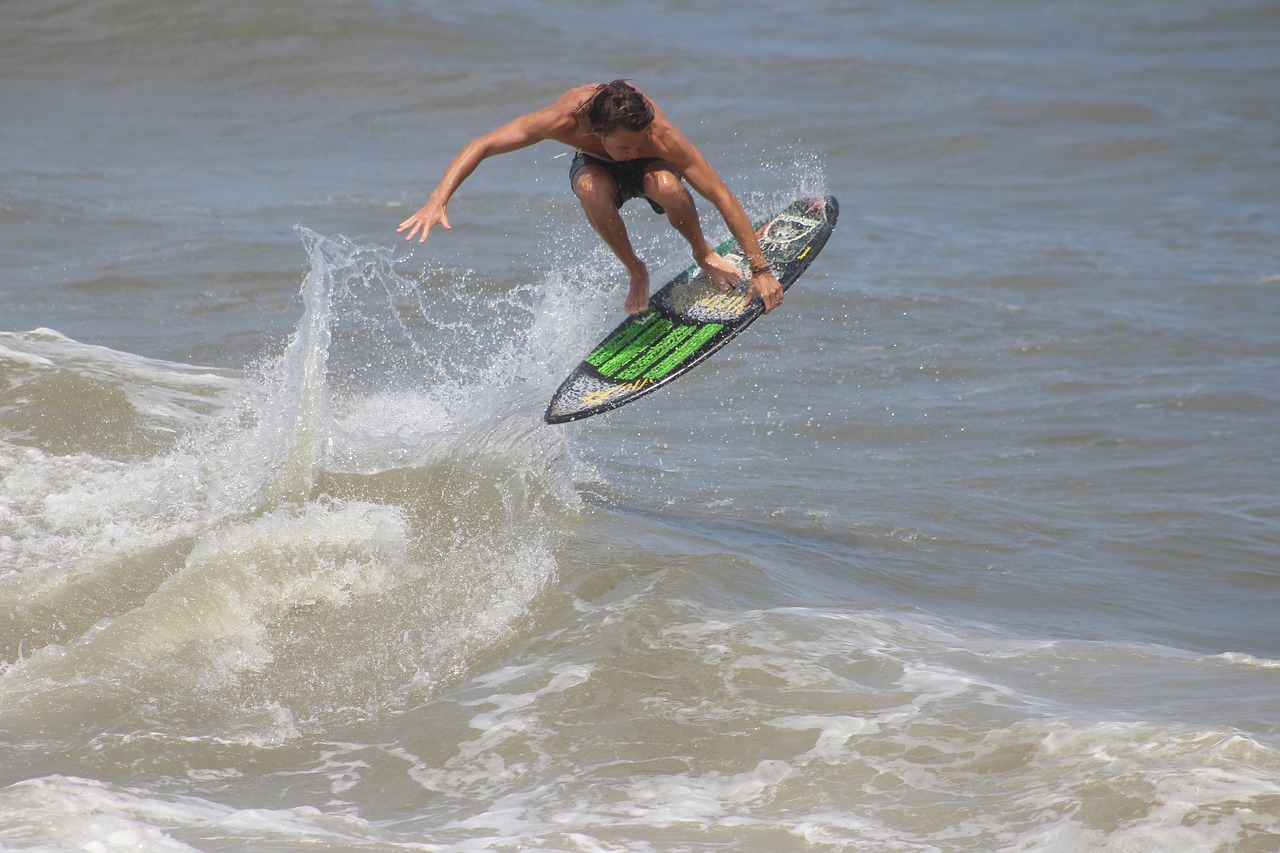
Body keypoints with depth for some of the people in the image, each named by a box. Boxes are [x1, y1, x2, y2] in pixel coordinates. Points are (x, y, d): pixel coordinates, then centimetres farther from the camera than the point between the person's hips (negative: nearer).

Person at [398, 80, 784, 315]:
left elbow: (723, 197, -34)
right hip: (597, 166, 1)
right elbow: (480, 146, -31)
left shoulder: (661, 136, -40)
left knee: (667, 185, -38)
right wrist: (438, 200, -44)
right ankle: (636, 273, -11)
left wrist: (760, 269, -33)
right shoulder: (564, 118, -39)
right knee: (591, 189, -38)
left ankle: (704, 254, -5)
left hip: (648, 170, -1)